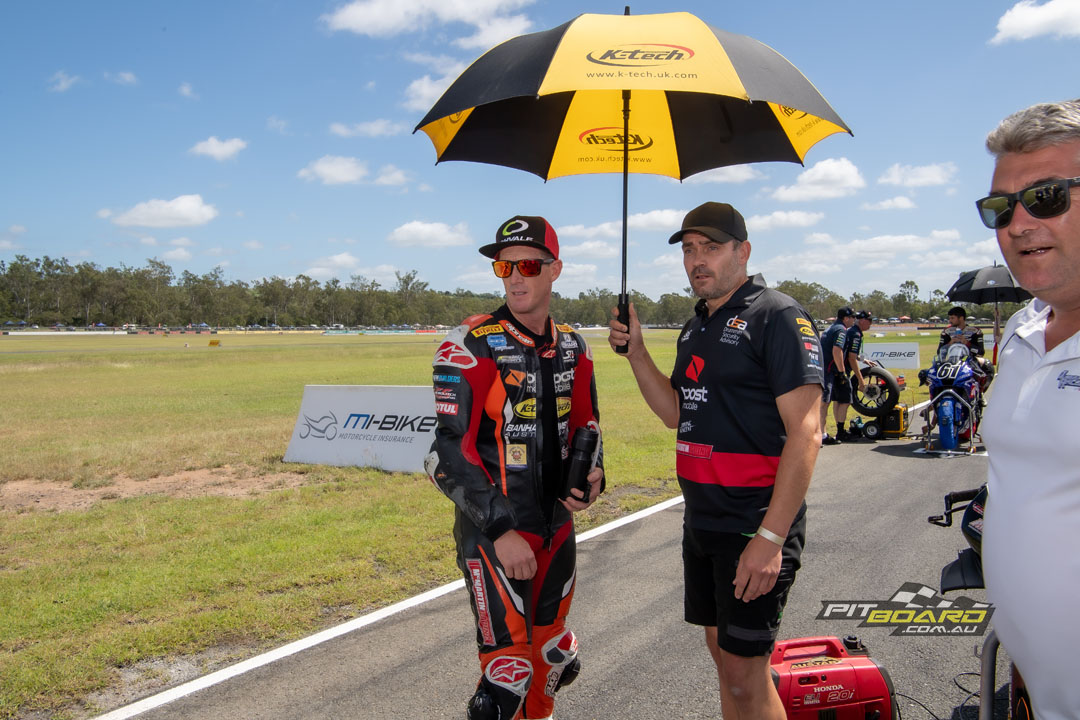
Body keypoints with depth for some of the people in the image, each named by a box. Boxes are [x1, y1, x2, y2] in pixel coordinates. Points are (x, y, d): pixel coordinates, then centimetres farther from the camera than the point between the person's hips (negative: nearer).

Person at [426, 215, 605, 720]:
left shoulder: (572, 349, 4)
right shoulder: (470, 347, -14)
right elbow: (448, 453, -17)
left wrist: (592, 473, -3)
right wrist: (500, 530, -22)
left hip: (555, 526, 6)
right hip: (492, 532, -6)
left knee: (555, 660, 17)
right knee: (508, 675, -6)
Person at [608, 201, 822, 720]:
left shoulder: (776, 316, -12)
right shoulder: (696, 327, 14)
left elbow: (805, 434, -19)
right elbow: (675, 414, 18)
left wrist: (771, 538, -23)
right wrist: (636, 352, 4)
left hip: (755, 526, -8)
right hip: (702, 521, 8)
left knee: (745, 677, -2)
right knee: (722, 653, 18)